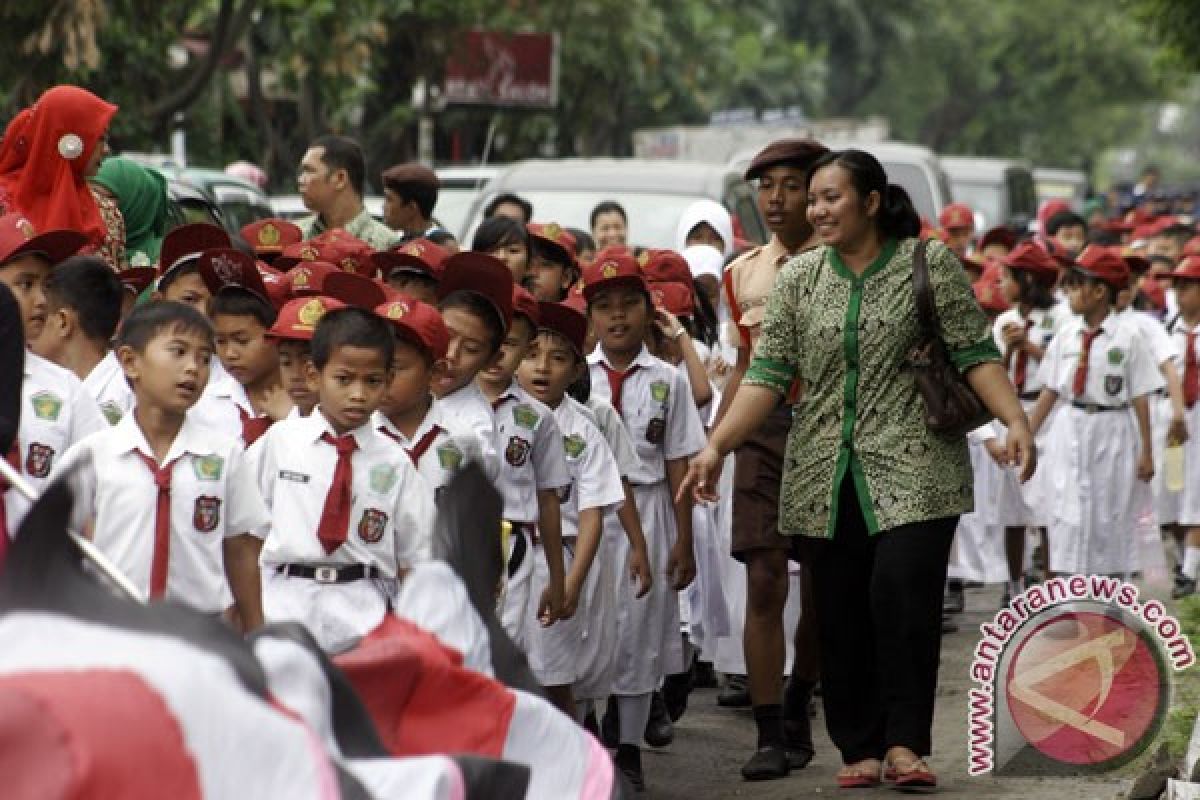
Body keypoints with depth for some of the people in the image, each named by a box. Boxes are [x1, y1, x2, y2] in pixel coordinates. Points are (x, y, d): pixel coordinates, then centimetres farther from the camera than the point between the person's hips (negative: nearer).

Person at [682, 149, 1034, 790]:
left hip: (911, 471, -3)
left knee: (903, 594, -16)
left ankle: (904, 743, -8)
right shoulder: (799, 276, 9)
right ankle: (860, 748, 12)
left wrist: (1015, 421, -15)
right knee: (840, 613, 3)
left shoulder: (930, 263, 1)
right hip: (823, 479, 3)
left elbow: (975, 353, -2)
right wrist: (716, 447, -7)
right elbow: (768, 374, 4)